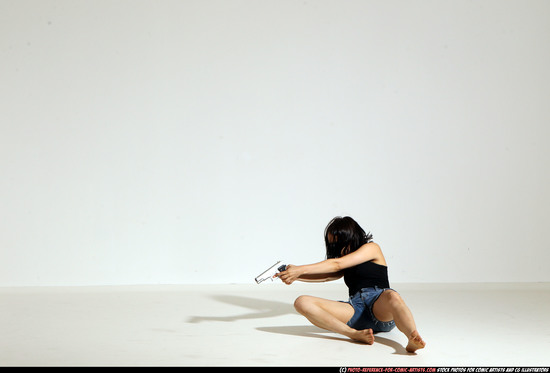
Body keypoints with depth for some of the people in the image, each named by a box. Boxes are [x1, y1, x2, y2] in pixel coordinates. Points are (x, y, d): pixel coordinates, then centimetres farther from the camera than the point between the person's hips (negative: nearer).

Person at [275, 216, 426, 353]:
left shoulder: (372, 248, 10)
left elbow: (337, 264, 0)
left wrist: (300, 269, -3)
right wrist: (296, 276, 5)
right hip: (356, 310, 5)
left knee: (393, 296, -41)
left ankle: (412, 338, -66)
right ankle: (354, 333, -39)